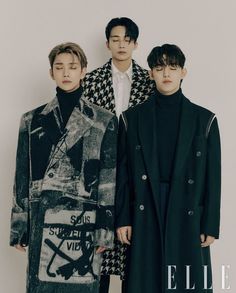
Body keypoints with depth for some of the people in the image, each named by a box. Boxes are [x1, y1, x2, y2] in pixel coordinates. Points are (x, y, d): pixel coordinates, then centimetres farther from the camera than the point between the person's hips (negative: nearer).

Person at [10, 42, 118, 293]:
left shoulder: (104, 121, 3)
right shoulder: (32, 121, 8)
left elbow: (109, 178, 0)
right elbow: (23, 176, 8)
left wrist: (105, 228, -5)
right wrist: (19, 227, 5)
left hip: (84, 220, -1)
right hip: (43, 221, 2)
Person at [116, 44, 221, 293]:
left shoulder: (204, 119, 2)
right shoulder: (132, 118, 4)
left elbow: (213, 176, 1)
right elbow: (122, 173, 4)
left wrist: (210, 225, -2)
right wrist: (122, 219, 0)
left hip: (188, 218, 0)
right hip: (145, 218, 0)